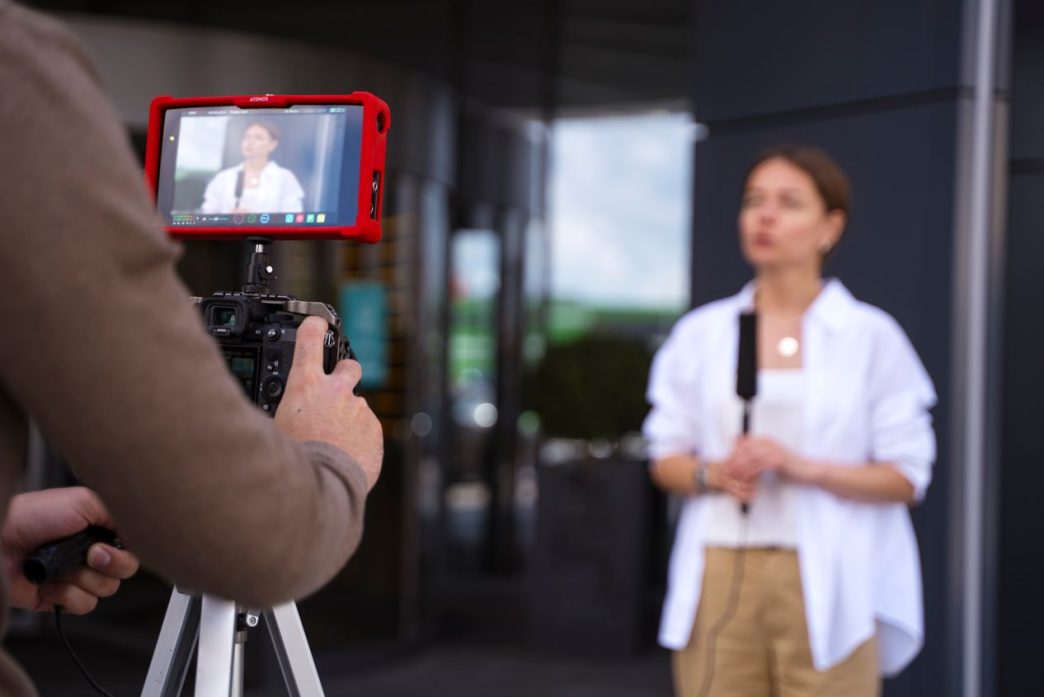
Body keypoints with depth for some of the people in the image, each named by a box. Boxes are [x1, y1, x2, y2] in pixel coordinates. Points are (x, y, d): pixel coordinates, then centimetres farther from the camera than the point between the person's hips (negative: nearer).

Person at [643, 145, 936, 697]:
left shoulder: (870, 336, 2)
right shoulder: (700, 334, 10)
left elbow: (907, 478, -1)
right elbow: (665, 460, 12)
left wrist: (802, 466, -15)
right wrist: (714, 473, -9)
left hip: (824, 585, -2)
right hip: (719, 580, 2)